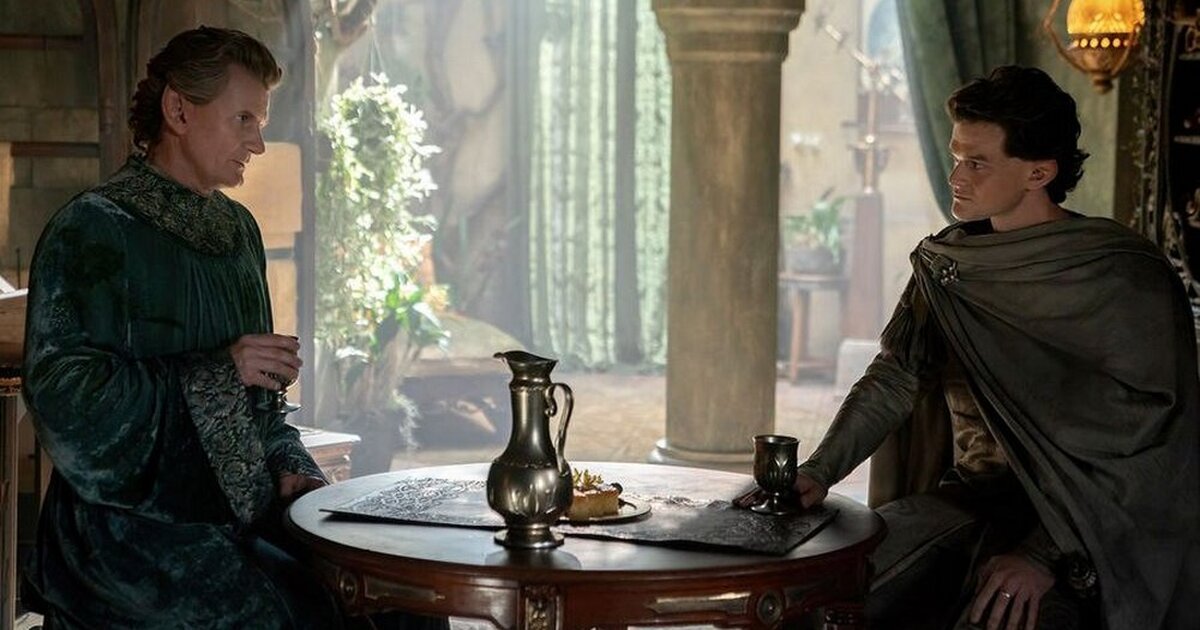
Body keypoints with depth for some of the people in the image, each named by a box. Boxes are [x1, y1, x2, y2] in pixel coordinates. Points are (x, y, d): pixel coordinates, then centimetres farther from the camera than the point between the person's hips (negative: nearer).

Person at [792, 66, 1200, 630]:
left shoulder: (1127, 279, -10)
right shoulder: (946, 262, 8)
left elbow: (1138, 443, -13)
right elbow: (892, 378, 7)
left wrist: (1047, 555, -22)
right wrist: (819, 472, -9)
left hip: (1076, 524, -5)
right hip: (966, 499, 5)